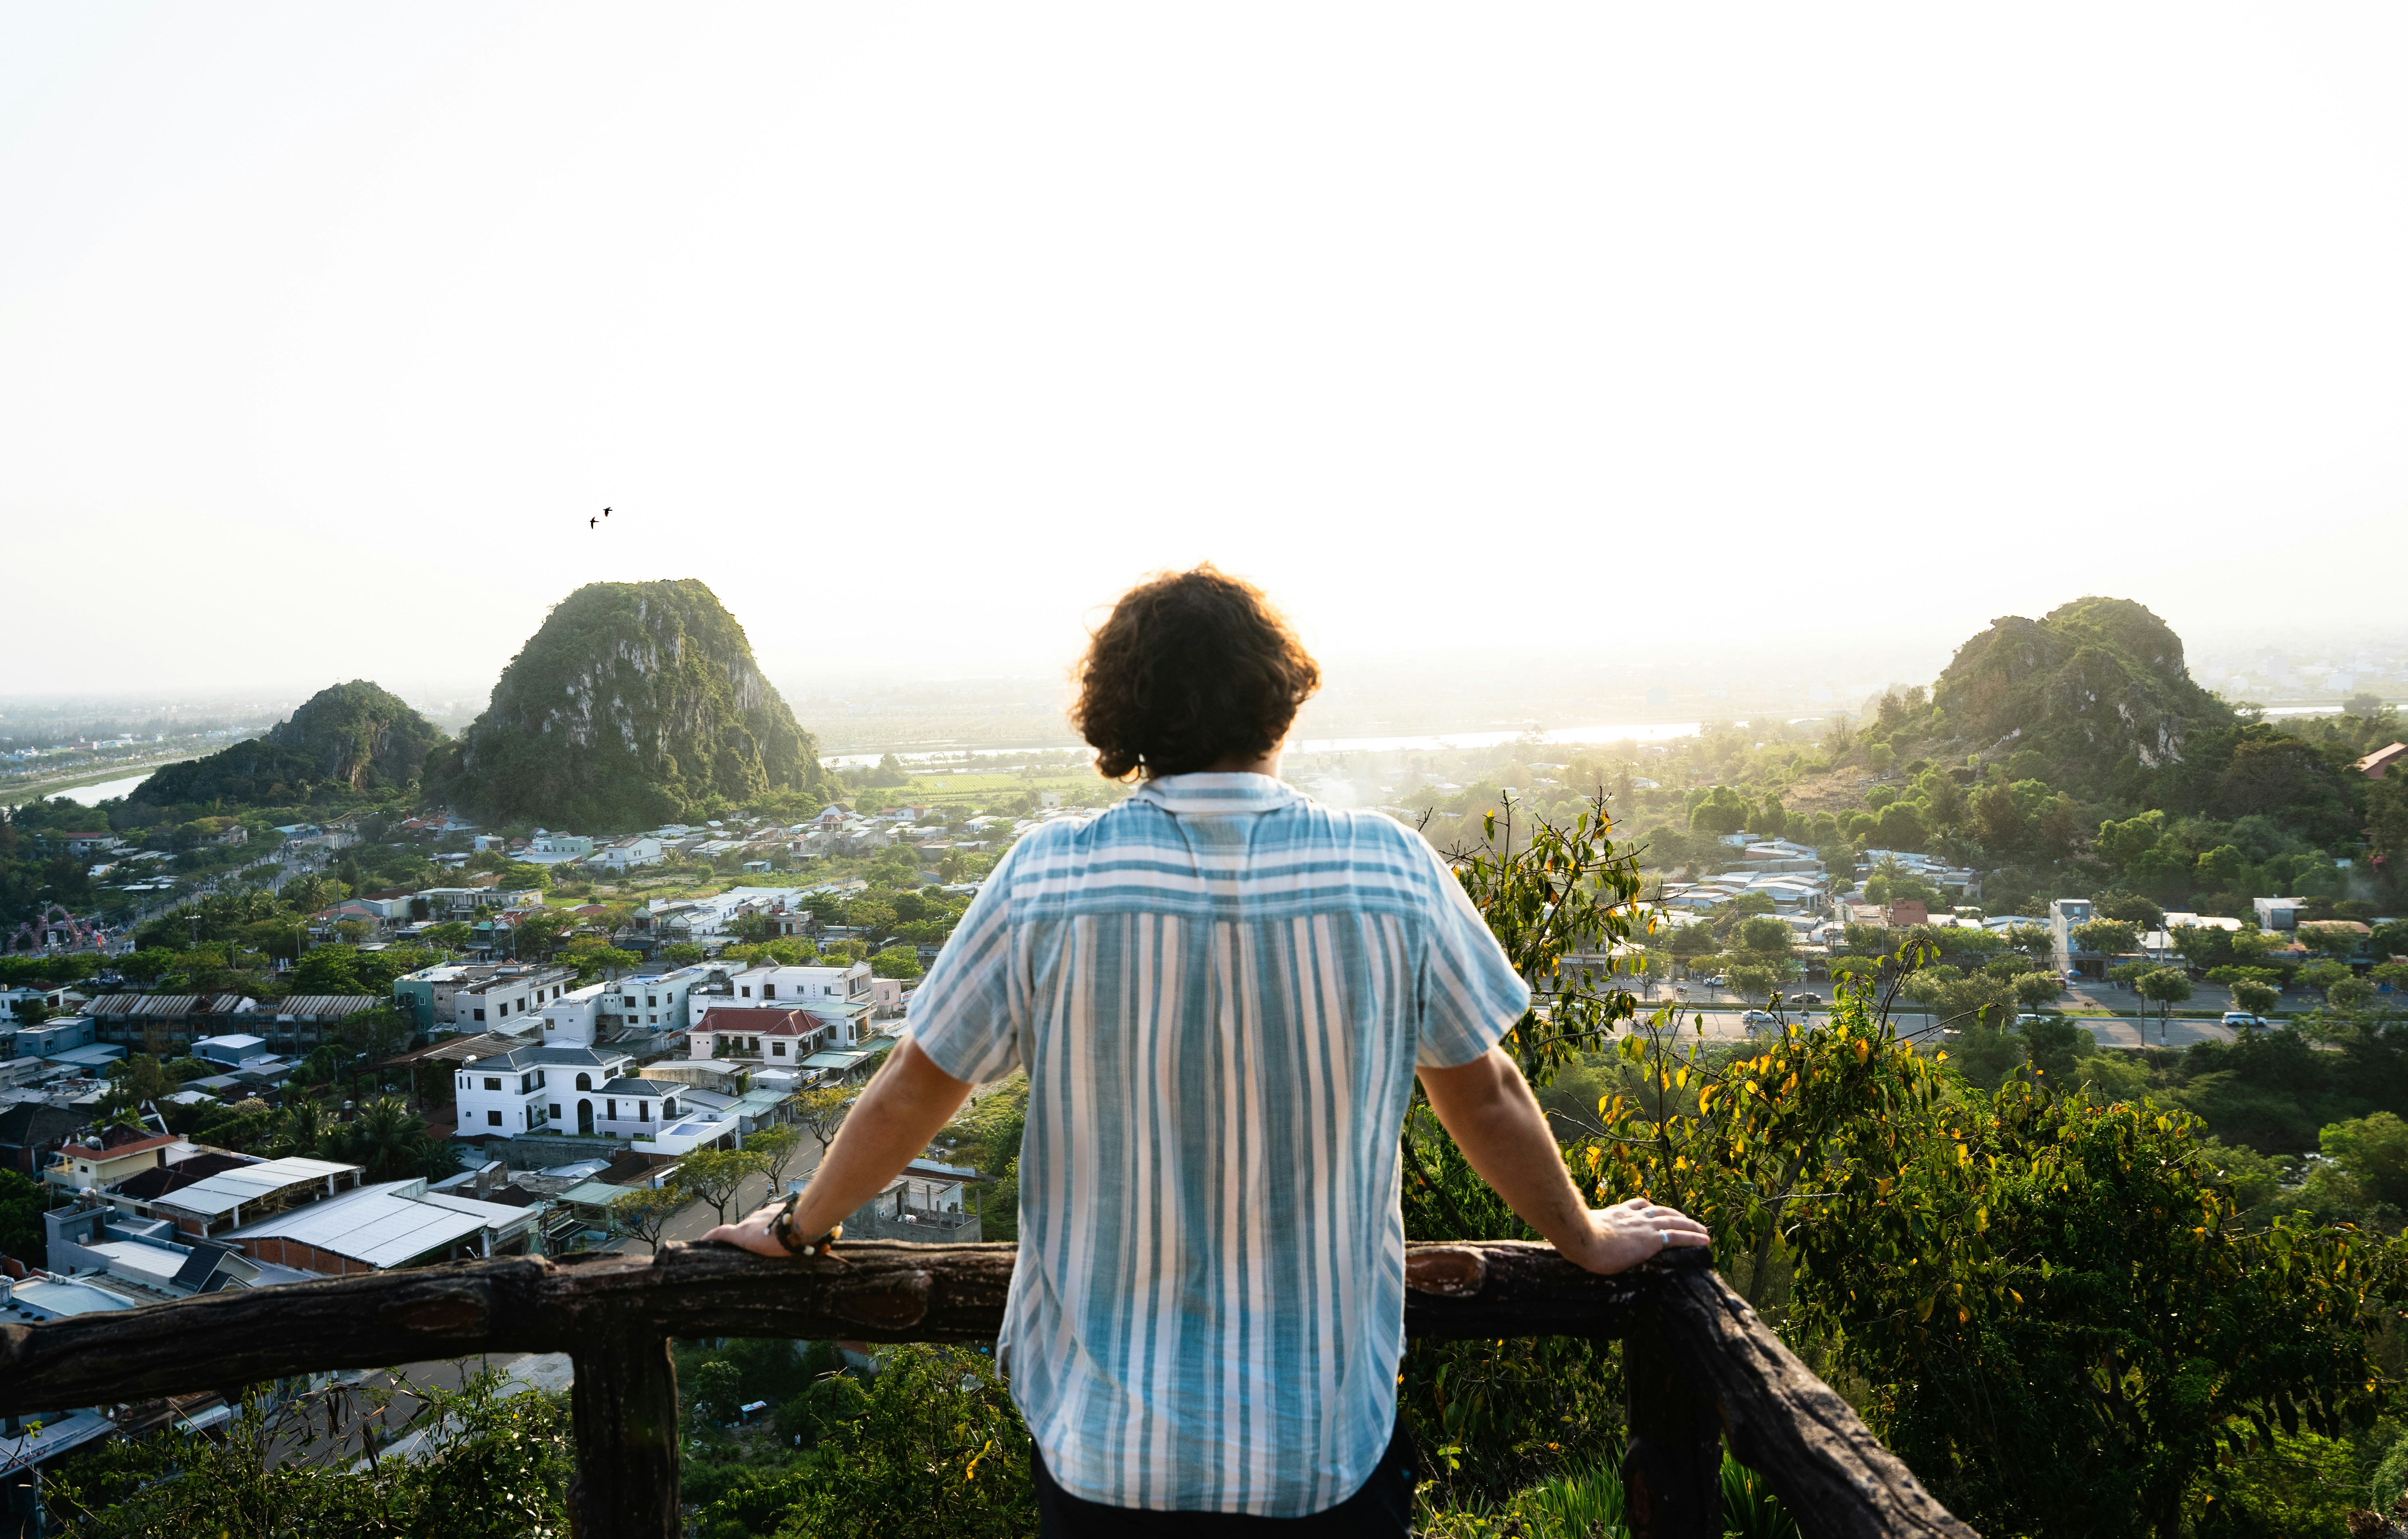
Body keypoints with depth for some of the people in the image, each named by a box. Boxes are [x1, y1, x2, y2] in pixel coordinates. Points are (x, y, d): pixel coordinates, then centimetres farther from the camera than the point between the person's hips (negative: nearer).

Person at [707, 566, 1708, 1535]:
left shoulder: (1044, 879, -12)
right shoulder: (1390, 870, -11)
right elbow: (1485, 1100, 0)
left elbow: (910, 1095, -2)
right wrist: (1586, 1238, 18)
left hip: (1101, 1445, 1)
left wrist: (800, 1227, 17)